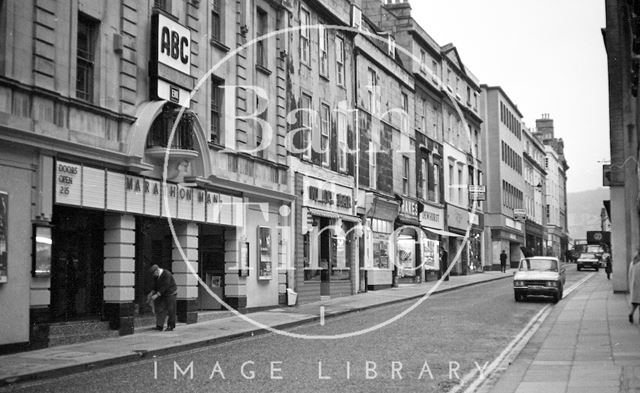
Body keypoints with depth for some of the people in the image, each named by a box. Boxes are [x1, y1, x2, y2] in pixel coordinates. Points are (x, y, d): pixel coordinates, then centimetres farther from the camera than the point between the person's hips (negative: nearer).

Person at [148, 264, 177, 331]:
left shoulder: (167, 274, -25)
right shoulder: (156, 276, 0)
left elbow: (165, 287, -28)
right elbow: (155, 286, 8)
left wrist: (156, 295, -30)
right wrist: (152, 293, -9)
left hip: (170, 293, -7)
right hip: (162, 293, 7)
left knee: (170, 310, -2)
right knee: (159, 309, -5)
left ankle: (170, 326, 8)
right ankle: (160, 326, -7)